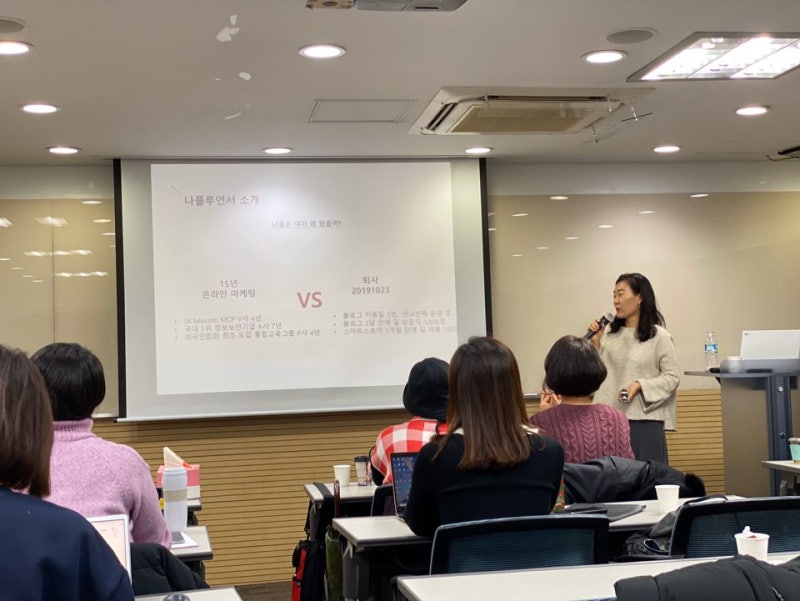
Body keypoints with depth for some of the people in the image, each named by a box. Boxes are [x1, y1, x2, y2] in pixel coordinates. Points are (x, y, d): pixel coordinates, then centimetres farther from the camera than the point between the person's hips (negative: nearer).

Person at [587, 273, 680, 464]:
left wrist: (640, 385, -15)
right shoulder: (611, 335, 9)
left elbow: (672, 376, -4)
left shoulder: (659, 336, -4)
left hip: (644, 419, -4)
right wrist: (595, 344, -1)